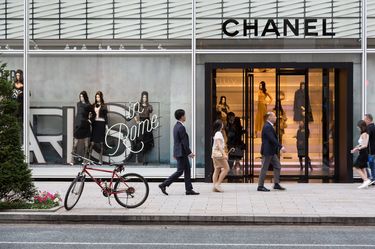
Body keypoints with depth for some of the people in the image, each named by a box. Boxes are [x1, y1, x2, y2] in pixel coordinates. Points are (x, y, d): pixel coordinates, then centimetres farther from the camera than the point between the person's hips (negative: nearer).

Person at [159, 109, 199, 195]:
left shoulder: (176, 126, 12)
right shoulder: (181, 127, -19)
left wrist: (175, 152, 24)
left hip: (178, 152, 10)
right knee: (180, 171, -4)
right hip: (181, 153, -10)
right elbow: (184, 142, -20)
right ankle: (164, 185, -2)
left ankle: (189, 189, 12)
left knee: (187, 170, 11)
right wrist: (189, 153, -16)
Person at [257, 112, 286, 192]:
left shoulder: (269, 126, 14)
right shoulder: (267, 127, -18)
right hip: (267, 151, -10)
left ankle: (276, 184, 15)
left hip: (272, 151, 10)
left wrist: (279, 147, 13)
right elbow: (272, 139, -25)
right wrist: (281, 147, -27)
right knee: (264, 168, -3)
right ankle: (260, 186, 4)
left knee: (277, 166, 11)